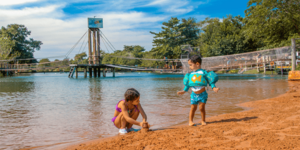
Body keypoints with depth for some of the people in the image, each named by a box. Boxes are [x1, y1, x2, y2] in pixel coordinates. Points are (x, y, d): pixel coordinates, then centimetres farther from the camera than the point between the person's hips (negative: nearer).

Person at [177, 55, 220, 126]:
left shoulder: (203, 72, -7)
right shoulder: (191, 74, 6)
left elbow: (210, 81, -5)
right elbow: (187, 84, 16)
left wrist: (214, 88, -17)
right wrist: (184, 91, 12)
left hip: (202, 94, -3)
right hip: (194, 94, 3)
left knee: (202, 108, -2)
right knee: (193, 108, 4)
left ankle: (203, 121, 14)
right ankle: (190, 121, 14)